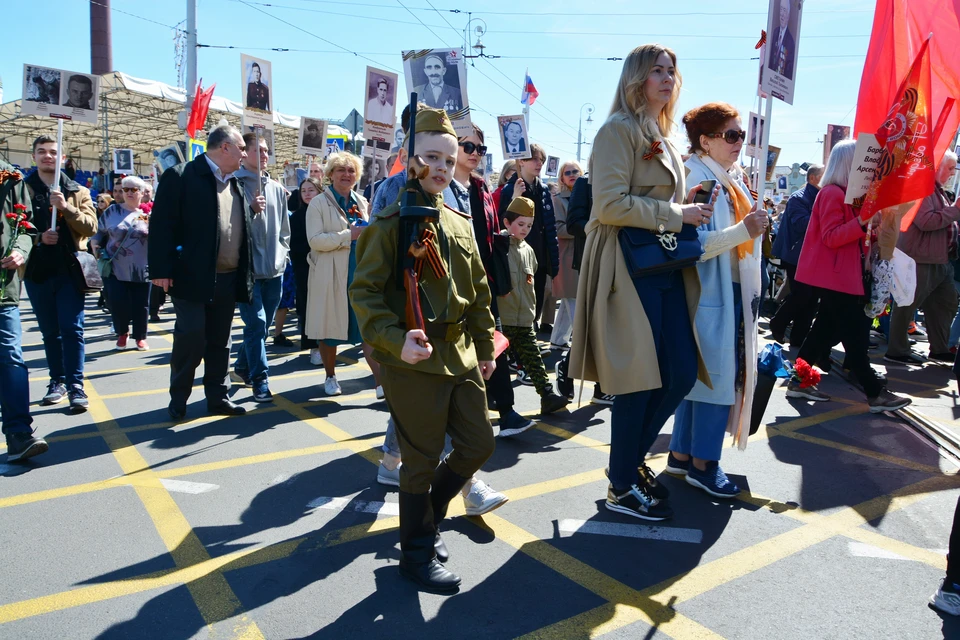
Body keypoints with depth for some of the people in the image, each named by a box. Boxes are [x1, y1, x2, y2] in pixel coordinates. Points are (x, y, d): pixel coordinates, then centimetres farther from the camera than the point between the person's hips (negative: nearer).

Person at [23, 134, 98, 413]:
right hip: (37, 271, 2)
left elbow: (90, 227, -5)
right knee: (50, 332, 10)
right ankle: (57, 381, 20)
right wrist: (38, 236, -15)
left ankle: (75, 385, -4)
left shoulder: (78, 192, 7)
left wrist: (66, 207, -19)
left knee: (72, 329, -5)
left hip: (70, 270, -1)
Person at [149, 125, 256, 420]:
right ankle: (178, 400, 14)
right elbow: (162, 225, -12)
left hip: (228, 279, 7)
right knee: (191, 338, -3)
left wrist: (254, 209, 6)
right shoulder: (181, 176, -7)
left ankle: (217, 397, 23)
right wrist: (161, 270, -16)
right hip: (192, 277, -7)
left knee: (219, 341, 13)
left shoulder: (234, 183, 15)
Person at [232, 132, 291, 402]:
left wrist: (283, 252, 11)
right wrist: (251, 209, -19)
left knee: (264, 323, 14)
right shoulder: (235, 184, -5)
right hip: (248, 267, -6)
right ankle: (260, 379, 0)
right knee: (256, 323, -9)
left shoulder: (276, 188, 12)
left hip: (274, 267, 6)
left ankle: (243, 365, 34)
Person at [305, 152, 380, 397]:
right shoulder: (319, 203, -3)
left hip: (360, 272, 3)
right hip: (331, 275, -3)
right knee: (330, 327, 7)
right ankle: (330, 377, 26)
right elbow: (315, 240, -14)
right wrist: (350, 235, -19)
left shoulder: (361, 202, 13)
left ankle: (381, 382, -6)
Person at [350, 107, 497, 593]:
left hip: (461, 357, 7)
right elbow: (364, 292, -14)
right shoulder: (391, 220, -9)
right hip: (414, 362, -7)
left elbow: (479, 292, 17)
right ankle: (417, 551, 25)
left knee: (478, 444, 13)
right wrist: (395, 340, -27)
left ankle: (428, 517, 36)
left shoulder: (459, 223, 11)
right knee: (422, 460, 4)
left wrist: (485, 347, 15)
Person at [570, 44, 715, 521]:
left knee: (683, 374, 6)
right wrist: (675, 214, -13)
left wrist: (690, 211, 12)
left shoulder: (663, 140, 21)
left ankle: (630, 459, 26)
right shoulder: (619, 130, -7)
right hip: (629, 268, -9)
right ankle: (623, 487, 15)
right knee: (639, 378, -3)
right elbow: (610, 205, -17)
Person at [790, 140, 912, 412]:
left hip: (840, 275, 11)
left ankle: (799, 382, 15)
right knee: (855, 336, -5)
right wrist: (862, 222, -28)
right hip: (834, 276, -11)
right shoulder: (833, 193, -14)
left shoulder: (846, 194, 17)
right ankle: (875, 394, 1)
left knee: (826, 328, 11)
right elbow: (831, 238, -20)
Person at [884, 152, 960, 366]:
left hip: (940, 260, 11)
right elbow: (926, 221, -25)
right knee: (906, 306, -3)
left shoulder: (939, 191, 20)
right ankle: (897, 352, 5)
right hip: (921, 260, -11)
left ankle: (939, 349, 25)